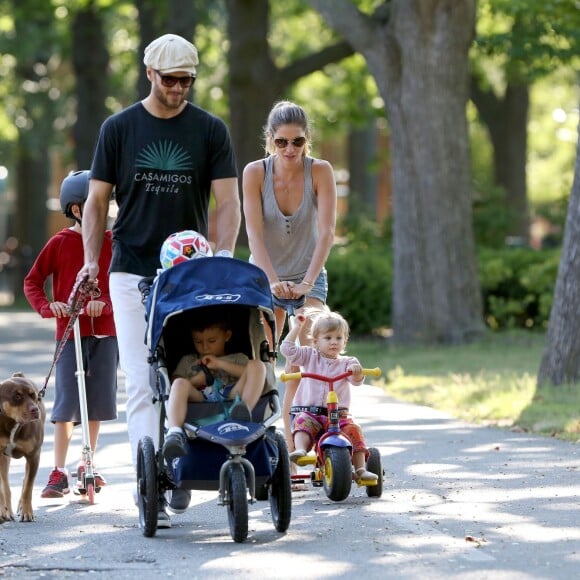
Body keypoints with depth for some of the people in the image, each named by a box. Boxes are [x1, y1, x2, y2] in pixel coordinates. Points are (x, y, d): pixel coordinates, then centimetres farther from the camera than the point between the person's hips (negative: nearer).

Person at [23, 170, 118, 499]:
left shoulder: (111, 241, 3)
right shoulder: (60, 244, -2)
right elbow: (32, 282, 1)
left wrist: (104, 303, -20)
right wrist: (48, 307, -17)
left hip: (105, 331, 2)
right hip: (70, 331, -2)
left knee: (98, 403, 7)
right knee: (67, 403, -7)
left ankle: (88, 466, 21)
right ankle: (59, 472, -5)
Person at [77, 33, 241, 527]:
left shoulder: (211, 130, 3)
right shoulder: (119, 128, 3)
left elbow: (226, 201, -1)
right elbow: (98, 199, 7)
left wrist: (222, 255, -17)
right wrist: (91, 259, -6)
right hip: (132, 276, -1)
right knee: (142, 383, -8)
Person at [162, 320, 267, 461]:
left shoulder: (238, 359, 31)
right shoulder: (188, 361, 36)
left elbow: (251, 375, 9)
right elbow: (173, 384, 21)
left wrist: (220, 364, 5)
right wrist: (196, 380, 4)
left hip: (231, 398, 0)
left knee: (257, 365, -17)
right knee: (180, 384, -30)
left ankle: (245, 409, -44)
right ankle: (174, 434, -53)